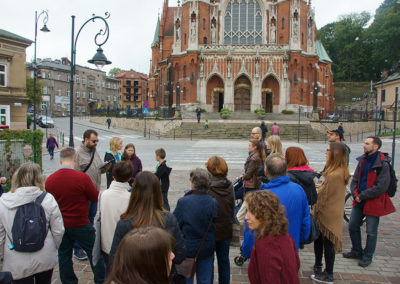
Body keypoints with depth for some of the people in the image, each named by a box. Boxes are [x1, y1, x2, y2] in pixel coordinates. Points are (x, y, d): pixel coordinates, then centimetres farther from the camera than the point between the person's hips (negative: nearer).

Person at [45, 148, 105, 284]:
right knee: (94, 253, 13)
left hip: (60, 225, 4)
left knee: (64, 256, 17)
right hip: (81, 225, -4)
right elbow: (96, 198, -10)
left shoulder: (49, 180, -7)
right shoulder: (82, 177, -21)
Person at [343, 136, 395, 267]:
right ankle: (357, 251, 34)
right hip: (359, 202, 7)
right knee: (352, 227, 15)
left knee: (371, 232, 7)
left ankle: (367, 257, 25)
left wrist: (361, 196, -16)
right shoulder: (362, 160, 6)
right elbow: (355, 180, 10)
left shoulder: (383, 164, -17)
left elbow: (380, 188, -20)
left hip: (373, 203, -7)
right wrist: (355, 194, -8)